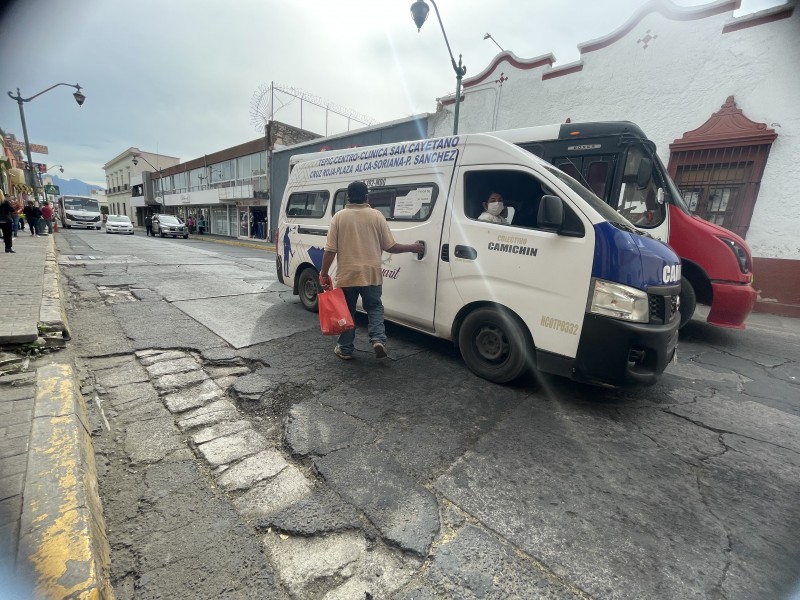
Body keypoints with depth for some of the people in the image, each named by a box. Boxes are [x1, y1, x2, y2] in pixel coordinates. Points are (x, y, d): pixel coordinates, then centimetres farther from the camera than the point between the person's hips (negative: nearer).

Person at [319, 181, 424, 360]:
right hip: (371, 274, 1)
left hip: (346, 275, 0)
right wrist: (413, 247, 14)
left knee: (347, 311, 15)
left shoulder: (339, 217, -1)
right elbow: (390, 247, 1)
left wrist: (324, 274, 3)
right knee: (374, 307, 19)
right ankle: (378, 339, 0)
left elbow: (330, 250, -5)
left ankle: (345, 349, 23)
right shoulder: (376, 216, 0)